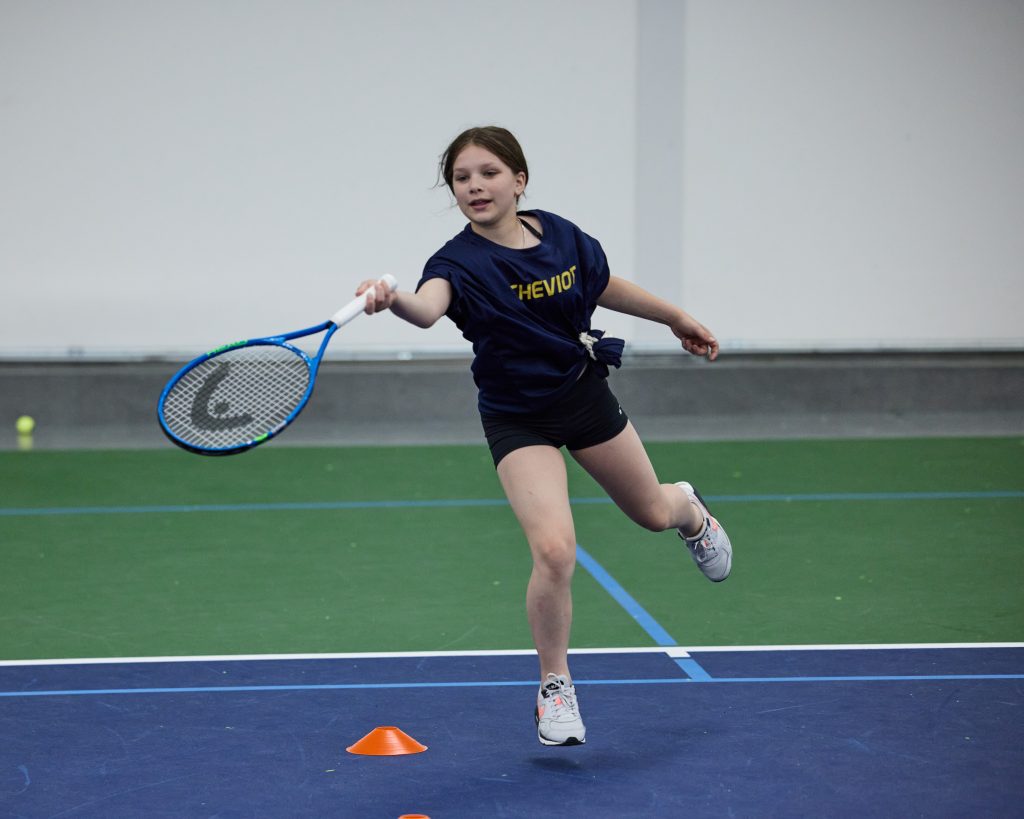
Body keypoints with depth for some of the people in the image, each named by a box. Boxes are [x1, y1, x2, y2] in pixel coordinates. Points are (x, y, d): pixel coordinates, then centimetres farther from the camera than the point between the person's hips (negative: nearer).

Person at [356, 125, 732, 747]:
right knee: (554, 550, -21)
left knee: (653, 512, 23)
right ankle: (555, 687, 2)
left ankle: (689, 508, 64)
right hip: (519, 420, -4)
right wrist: (392, 300, -70)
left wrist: (677, 318, 20)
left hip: (586, 393, 4)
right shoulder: (461, 262, -24)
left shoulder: (561, 236, -10)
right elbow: (428, 307, -48)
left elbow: (606, 287, 10)